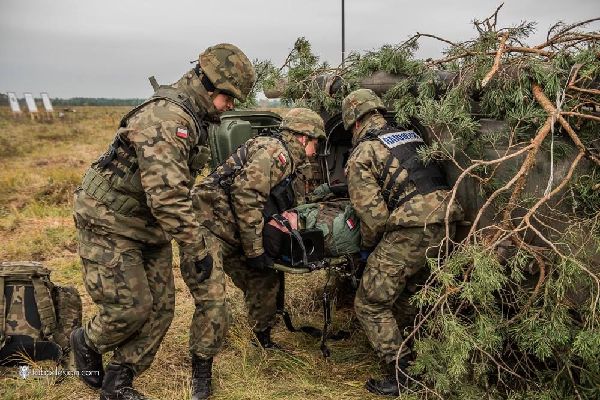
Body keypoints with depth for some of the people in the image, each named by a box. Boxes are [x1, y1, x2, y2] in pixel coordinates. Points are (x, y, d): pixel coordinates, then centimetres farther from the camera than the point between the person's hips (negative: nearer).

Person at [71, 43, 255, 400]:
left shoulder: (193, 119, 7)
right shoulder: (166, 118, -26)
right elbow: (167, 196, -32)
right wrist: (198, 249, -26)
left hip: (149, 226, 9)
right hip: (110, 223, -9)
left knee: (161, 308, 7)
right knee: (131, 308, -5)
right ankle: (87, 342, 28)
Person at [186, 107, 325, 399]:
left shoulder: (285, 160, 15)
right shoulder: (275, 150, -15)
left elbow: (279, 204, 25)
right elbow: (245, 195, -24)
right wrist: (256, 250, -19)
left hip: (231, 235, 10)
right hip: (206, 225, -10)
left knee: (264, 281, 14)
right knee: (212, 302, -15)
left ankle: (265, 344, 34)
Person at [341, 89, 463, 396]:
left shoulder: (361, 155, 0)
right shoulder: (410, 136, 21)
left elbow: (372, 213, -7)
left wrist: (367, 248, 10)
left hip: (412, 231, -8)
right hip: (445, 223, 8)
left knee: (370, 305, 7)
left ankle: (402, 376, 11)